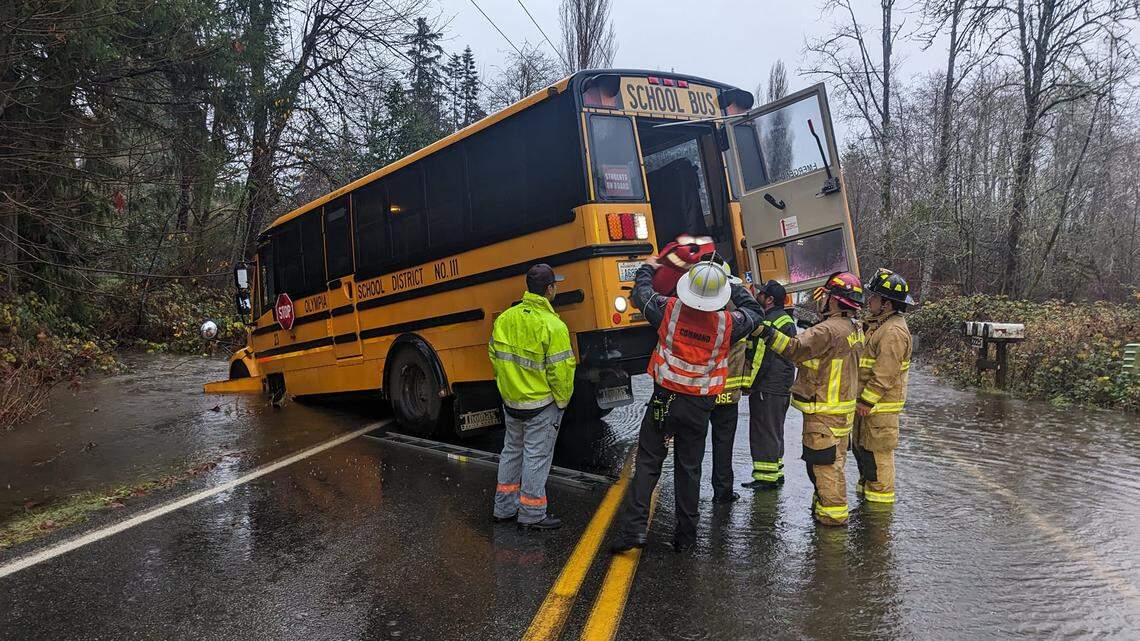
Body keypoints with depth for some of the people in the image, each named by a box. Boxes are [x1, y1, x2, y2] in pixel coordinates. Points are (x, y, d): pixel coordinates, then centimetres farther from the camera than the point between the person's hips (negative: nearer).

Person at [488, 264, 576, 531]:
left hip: (510, 401, 7)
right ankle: (531, 515, 15)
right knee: (536, 457, 4)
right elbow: (561, 370, -20)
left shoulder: (504, 318, 0)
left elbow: (494, 356, 8)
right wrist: (562, 401, -4)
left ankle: (504, 508, 30)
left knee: (511, 451, 19)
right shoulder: (552, 326, -21)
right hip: (541, 404, -6)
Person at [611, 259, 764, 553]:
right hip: (698, 407, 1)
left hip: (664, 399, -1)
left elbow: (640, 293, 9)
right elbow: (755, 313, 13)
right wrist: (735, 288, 25)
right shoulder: (727, 323, -8)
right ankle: (685, 536, 19)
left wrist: (647, 268, 27)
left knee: (648, 463, 5)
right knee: (689, 468, 11)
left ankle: (633, 528, -2)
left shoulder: (670, 309, -11)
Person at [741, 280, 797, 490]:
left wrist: (749, 384, -12)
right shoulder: (786, 320, 15)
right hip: (781, 387, 10)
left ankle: (766, 476, 1)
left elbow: (762, 360, -20)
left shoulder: (769, 322, -18)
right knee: (774, 432, 17)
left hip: (768, 388, -10)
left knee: (764, 433, -4)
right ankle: (776, 473, 26)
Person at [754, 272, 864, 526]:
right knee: (834, 460, 19)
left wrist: (767, 332, -37)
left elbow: (796, 349, -32)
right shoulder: (854, 328, 10)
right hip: (844, 407, 10)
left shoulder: (829, 330, -22)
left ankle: (833, 512, 7)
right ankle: (825, 502, 31)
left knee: (823, 462, 0)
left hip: (824, 412, -10)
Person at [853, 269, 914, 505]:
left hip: (880, 404, -10)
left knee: (877, 450, 0)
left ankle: (881, 494, 12)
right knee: (860, 446, 20)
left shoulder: (894, 332, -21)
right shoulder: (877, 322, 12)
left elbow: (884, 374, -24)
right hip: (865, 399, 10)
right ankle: (866, 486, 34)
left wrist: (867, 401, -21)